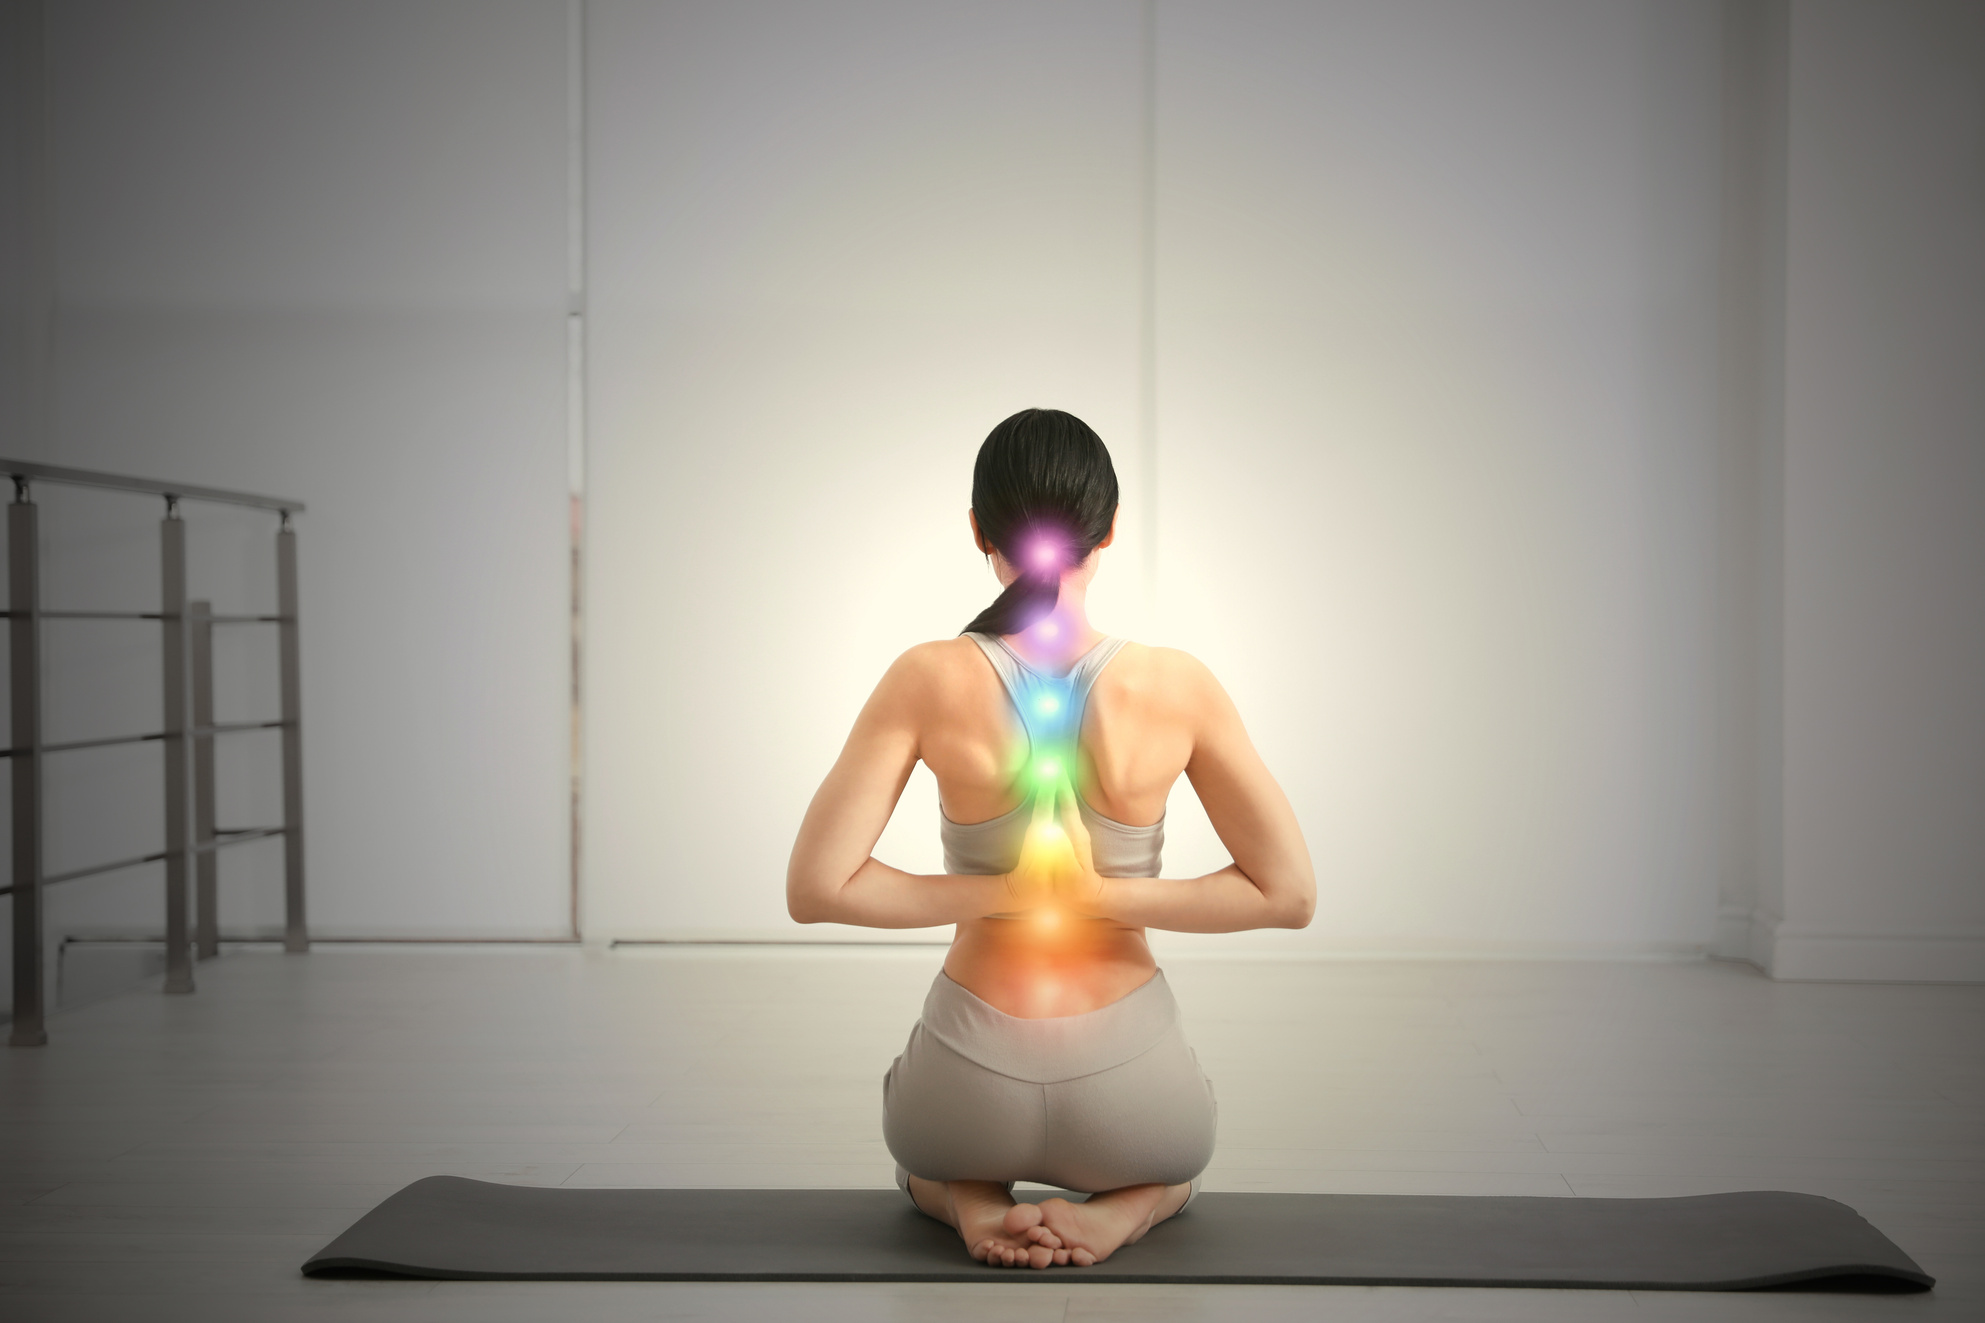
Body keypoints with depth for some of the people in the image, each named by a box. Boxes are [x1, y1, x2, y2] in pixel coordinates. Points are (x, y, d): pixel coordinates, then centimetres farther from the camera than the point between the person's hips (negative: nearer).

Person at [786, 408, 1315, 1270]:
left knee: (923, 1157, 40)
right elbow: (1288, 893, -8)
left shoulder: (929, 680, -13)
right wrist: (1107, 897, -8)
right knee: (1175, 1164, 39)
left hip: (973, 1086, 0)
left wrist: (987, 894, -8)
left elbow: (814, 888, -15)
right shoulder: (1179, 689, -12)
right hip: (1127, 1093, 0)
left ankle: (970, 1202, 5)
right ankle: (1120, 1211, 5)